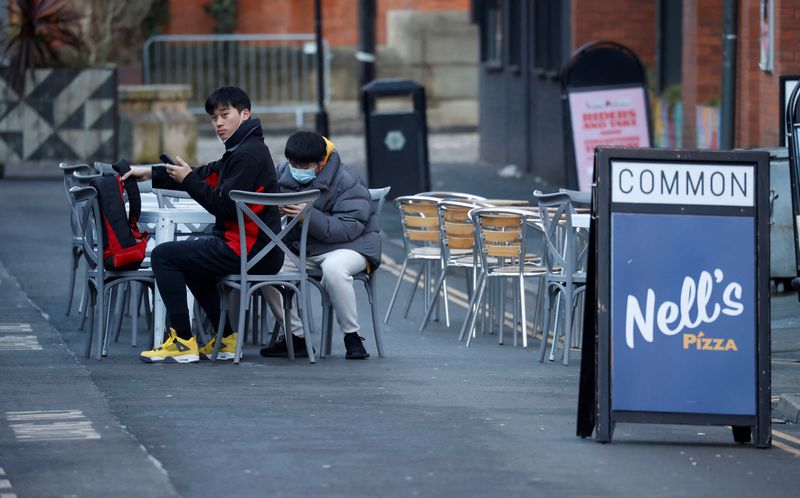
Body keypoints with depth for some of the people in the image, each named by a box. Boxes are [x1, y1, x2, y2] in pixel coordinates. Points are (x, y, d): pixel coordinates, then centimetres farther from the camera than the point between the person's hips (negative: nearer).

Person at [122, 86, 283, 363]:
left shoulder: (248, 154, -16)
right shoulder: (243, 150, 18)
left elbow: (225, 205, -21)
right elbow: (208, 175, 21)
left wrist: (189, 180, -12)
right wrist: (152, 174, 17)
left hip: (249, 251, -11)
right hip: (257, 248, 11)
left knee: (163, 255, -8)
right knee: (191, 262, 33)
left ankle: (183, 343, -9)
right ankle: (226, 340, 23)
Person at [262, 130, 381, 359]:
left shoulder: (348, 182, -16)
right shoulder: (284, 173, 1)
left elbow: (348, 228, -24)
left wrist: (308, 216, -34)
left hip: (350, 244, -6)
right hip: (300, 246, 6)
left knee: (333, 268, -39)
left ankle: (352, 337, -20)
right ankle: (296, 335, -6)